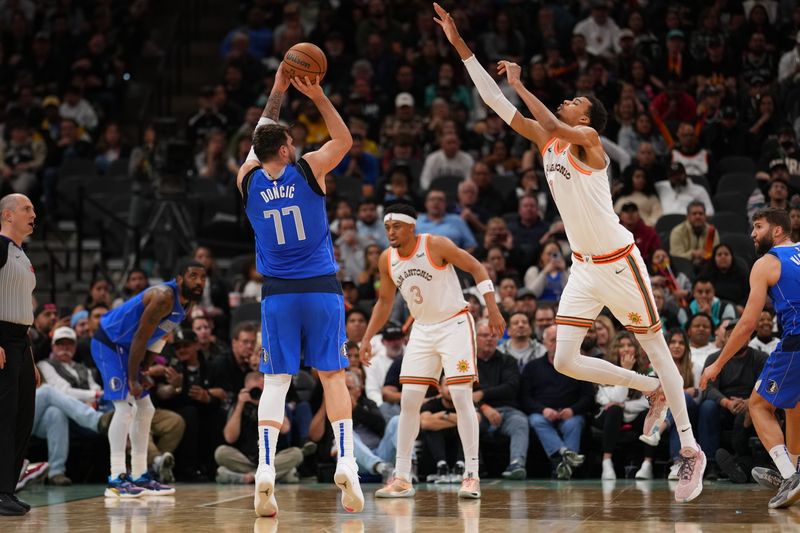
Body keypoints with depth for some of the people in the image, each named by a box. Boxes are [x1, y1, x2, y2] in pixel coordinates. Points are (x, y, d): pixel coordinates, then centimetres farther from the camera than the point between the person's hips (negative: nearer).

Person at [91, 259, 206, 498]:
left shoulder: (185, 302, 4)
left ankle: (139, 476, 18)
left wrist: (141, 372, 7)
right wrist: (132, 379, -22)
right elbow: (140, 338, -24)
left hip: (126, 348, 10)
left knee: (145, 410, 12)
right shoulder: (163, 297, -26)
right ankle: (116, 479, -21)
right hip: (109, 342, -10)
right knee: (125, 407, -18)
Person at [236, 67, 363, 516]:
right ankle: (346, 461, -9)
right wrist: (318, 96, 8)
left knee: (276, 381, 1)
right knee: (333, 376, 3)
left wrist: (278, 92, 28)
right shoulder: (309, 170, -5)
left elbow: (260, 140, 22)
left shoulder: (248, 181, 2)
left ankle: (266, 466, -14)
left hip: (278, 293, 2)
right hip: (321, 289, -1)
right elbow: (345, 140, 12)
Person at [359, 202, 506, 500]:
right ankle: (402, 478, 5)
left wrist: (493, 309, -17)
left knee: (461, 396, -13)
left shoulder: (436, 245, -17)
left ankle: (471, 475, -9)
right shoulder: (387, 259, -1)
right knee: (409, 400, 0)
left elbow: (476, 269, -11)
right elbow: (385, 301, 13)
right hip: (422, 330, 6)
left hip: (454, 324, -5)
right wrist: (367, 338, 8)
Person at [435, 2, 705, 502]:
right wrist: (461, 47, 1)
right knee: (565, 359, -3)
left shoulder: (588, 139, -11)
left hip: (619, 262, -7)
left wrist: (519, 82, -22)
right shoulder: (547, 141, 7)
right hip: (584, 267, 7)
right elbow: (498, 104, 5)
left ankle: (692, 450, 7)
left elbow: (553, 126, -33)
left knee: (657, 349, 1)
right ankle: (652, 390, 17)